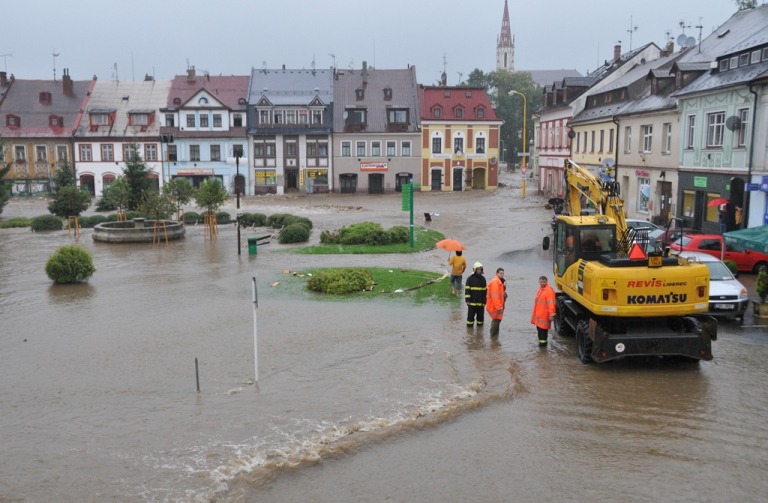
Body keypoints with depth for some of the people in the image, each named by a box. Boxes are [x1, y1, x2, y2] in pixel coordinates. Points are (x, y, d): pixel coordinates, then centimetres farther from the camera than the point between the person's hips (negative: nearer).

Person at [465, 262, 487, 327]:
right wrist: (467, 300, -11)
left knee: (480, 316, 10)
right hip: (472, 302, -4)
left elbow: (485, 290, 14)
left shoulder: (483, 279, 9)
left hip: (481, 302, 4)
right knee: (470, 316, 1)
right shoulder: (470, 278, -4)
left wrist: (485, 301, 11)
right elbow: (467, 290, -5)